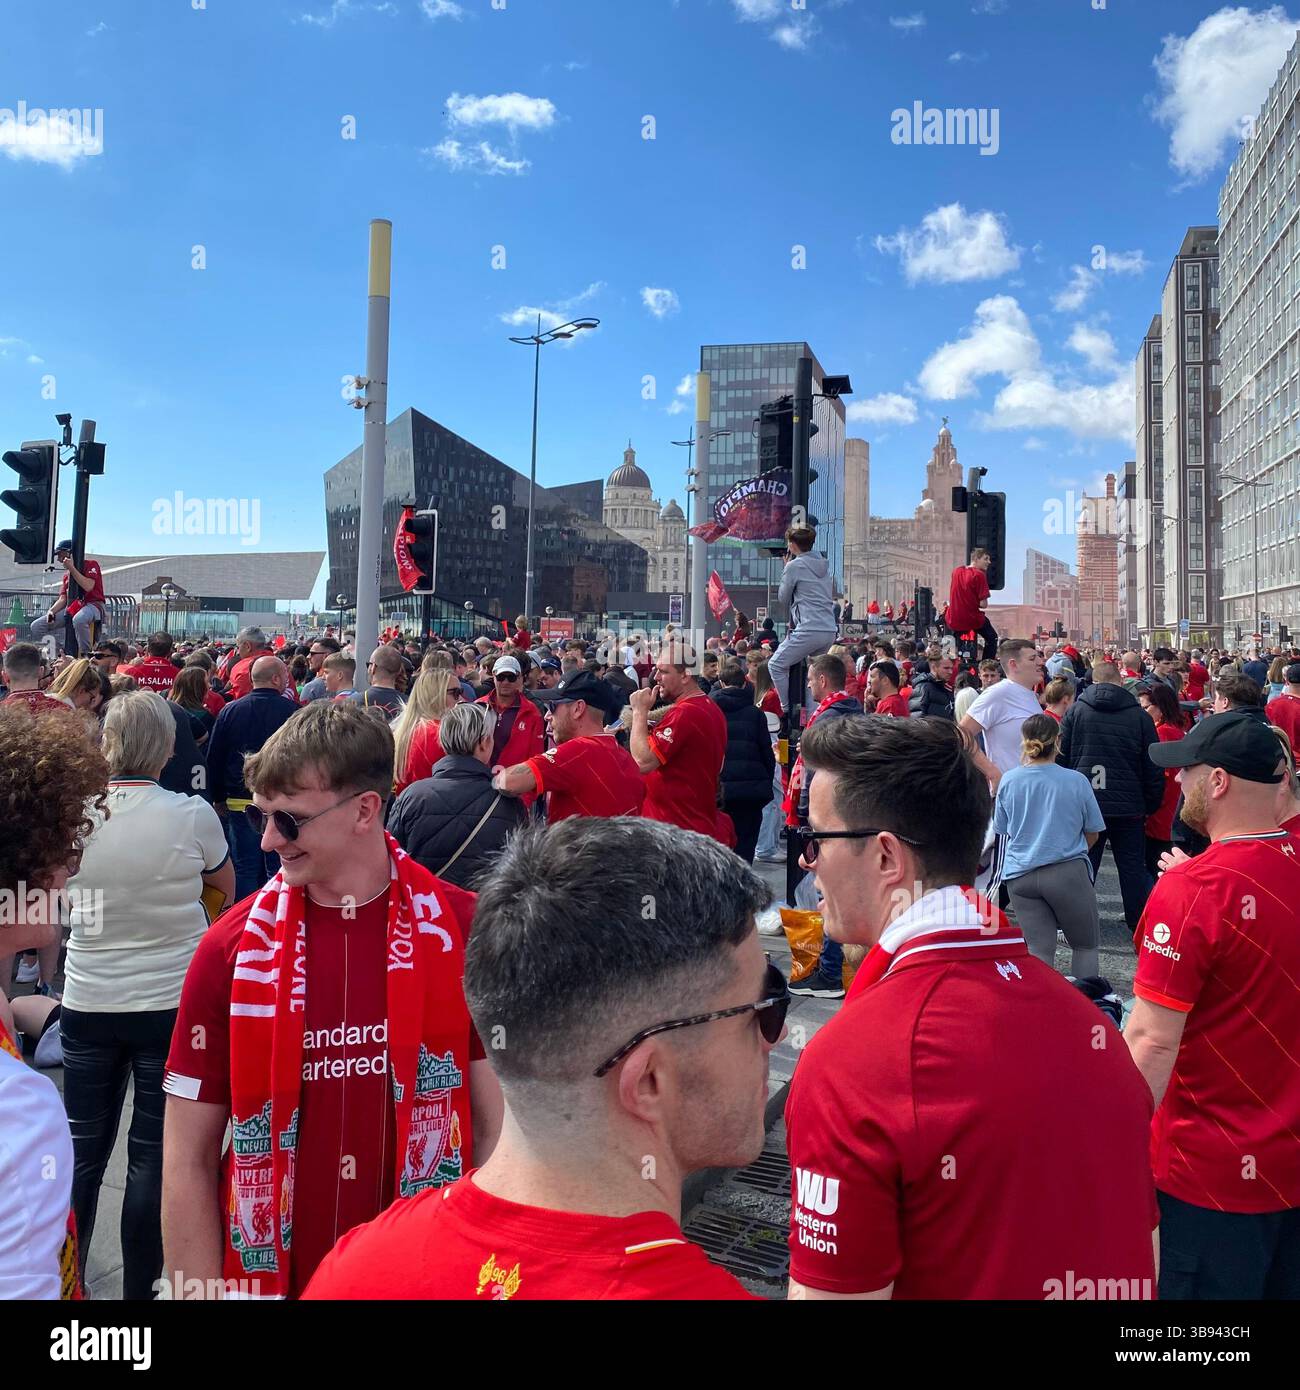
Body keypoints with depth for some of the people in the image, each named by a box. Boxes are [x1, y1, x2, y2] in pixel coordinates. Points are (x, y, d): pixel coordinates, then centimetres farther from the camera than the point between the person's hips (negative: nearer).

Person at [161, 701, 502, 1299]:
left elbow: (496, 1123, -4)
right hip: (276, 1275, 1)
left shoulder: (462, 930, -13)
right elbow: (189, 1161, -4)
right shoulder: (230, 949, -11)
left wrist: (490, 1268, -6)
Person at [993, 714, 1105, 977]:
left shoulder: (1008, 781, -2)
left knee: (1039, 949, 3)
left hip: (1020, 874, 2)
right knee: (1086, 944, 17)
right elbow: (1092, 834, 6)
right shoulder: (1077, 781, -5)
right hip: (1068, 873, -1)